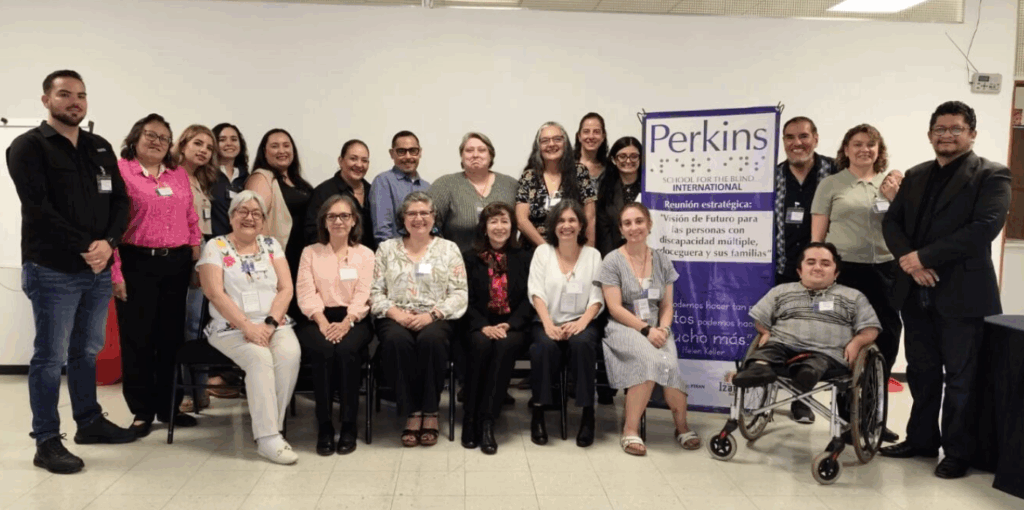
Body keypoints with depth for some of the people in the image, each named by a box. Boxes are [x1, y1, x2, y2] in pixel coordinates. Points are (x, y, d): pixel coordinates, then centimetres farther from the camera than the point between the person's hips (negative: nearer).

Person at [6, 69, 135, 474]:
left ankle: (89, 421, 30)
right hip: (53, 272, -6)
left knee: (88, 351, 16)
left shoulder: (101, 149, 14)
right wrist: (84, 249, -15)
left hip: (98, 270, 6)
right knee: (51, 357, 0)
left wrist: (108, 242, -9)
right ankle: (47, 442, 9)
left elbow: (120, 201, 9)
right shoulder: (28, 147, -4)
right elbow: (39, 209, -14)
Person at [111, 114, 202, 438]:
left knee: (172, 336, 9)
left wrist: (195, 254, 8)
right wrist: (114, 271, -12)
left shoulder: (179, 174, 14)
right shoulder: (119, 171, -3)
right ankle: (142, 411, 14)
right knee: (137, 338, 2)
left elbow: (192, 219, 16)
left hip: (176, 264, 5)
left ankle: (168, 406, 21)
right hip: (137, 264, -4)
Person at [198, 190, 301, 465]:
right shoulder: (215, 247, 3)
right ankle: (268, 437, -25)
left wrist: (270, 323, -12)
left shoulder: (271, 245, 13)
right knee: (260, 357, -31)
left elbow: (286, 289, 4)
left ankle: (270, 428, -17)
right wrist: (247, 326, -18)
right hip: (232, 327, -3)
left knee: (290, 354, -28)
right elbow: (216, 294, -8)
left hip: (274, 325, 3)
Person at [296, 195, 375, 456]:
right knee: (324, 350, -32)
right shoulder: (310, 252, 14)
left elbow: (363, 295, -1)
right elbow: (306, 293, 1)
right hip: (319, 320, 1)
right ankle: (324, 426, -21)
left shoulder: (365, 254, 12)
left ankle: (349, 425, -21)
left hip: (354, 320, 0)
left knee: (346, 349, -33)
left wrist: (346, 323, -19)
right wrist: (323, 323, -16)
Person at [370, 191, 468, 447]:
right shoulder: (387, 248, 13)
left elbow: (459, 294, 1)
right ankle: (412, 413, -20)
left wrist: (432, 314, -14)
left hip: (435, 319, -1)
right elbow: (375, 291, 6)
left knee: (431, 339, -35)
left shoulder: (449, 249, 10)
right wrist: (395, 313, -13)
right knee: (396, 340, -34)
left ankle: (430, 413, -18)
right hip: (396, 318, 1)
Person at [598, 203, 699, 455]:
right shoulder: (612, 261, -1)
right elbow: (615, 308, -8)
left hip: (657, 330, 3)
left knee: (666, 363, -30)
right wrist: (646, 329, -17)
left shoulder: (662, 261, 11)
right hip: (623, 328, -3)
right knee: (655, 360, -33)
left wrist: (663, 328, -10)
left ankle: (681, 425, -10)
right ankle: (631, 429, -21)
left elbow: (667, 306, 10)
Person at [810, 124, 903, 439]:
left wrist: (894, 200, -2)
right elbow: (817, 234, 2)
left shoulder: (891, 185, 12)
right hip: (843, 271, -3)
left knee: (885, 342, 4)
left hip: (884, 271, 3)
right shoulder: (830, 185, 2)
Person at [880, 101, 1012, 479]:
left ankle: (958, 452, 16)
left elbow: (984, 228, -17)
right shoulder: (915, 176, 14)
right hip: (917, 292, 5)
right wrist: (907, 259, -11)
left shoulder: (991, 176, -4)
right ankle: (922, 439, 28)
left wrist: (923, 256, -18)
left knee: (960, 377, 3)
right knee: (921, 371, 14)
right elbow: (892, 222, 9)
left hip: (962, 294, -5)